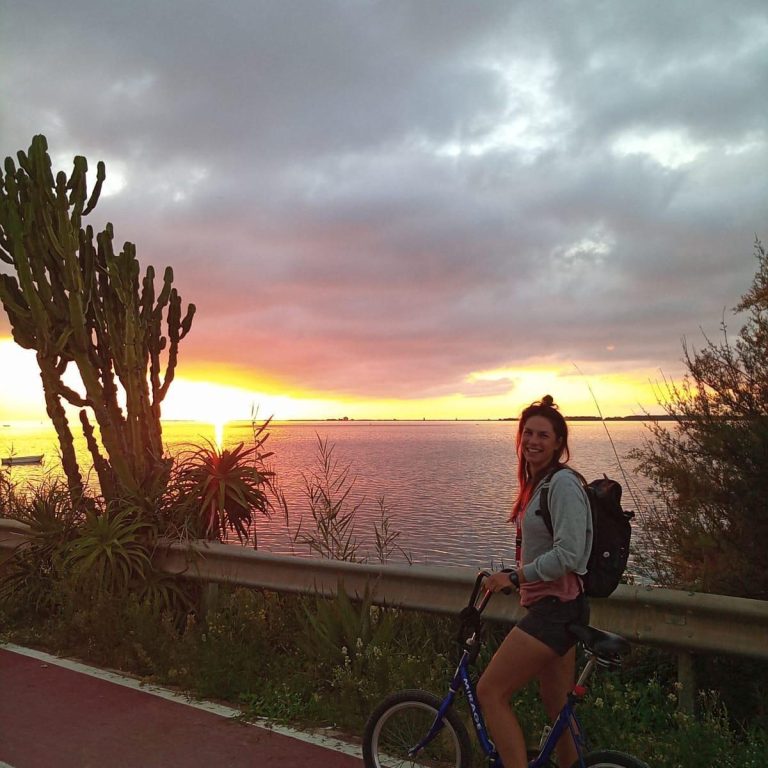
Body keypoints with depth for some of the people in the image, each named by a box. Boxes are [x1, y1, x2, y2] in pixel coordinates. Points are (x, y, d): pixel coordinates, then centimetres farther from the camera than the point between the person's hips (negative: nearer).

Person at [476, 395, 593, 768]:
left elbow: (567, 555, -24)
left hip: (556, 608, -10)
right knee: (558, 708, 17)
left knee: (490, 693, -5)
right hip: (550, 606, 10)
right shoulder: (537, 483, 12)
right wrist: (514, 577, 14)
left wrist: (513, 576, -19)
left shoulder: (563, 483, -17)